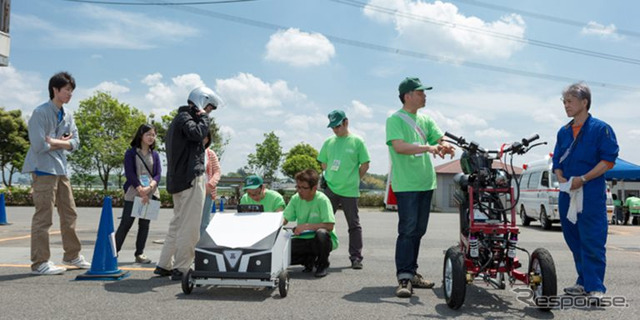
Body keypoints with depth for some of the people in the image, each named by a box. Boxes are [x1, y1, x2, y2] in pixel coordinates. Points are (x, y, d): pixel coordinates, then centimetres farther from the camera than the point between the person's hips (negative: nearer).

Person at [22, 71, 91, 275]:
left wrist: (55, 142, -11)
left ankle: (72, 255, 25)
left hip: (61, 169, 8)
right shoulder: (40, 113, -11)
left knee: (69, 214, 13)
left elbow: (75, 142, 5)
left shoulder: (67, 115, 12)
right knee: (44, 217, -6)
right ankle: (40, 263, 0)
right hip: (44, 169, -8)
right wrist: (63, 142, -6)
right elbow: (39, 145, -19)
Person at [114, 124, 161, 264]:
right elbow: (130, 173, -8)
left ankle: (140, 253, 14)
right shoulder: (131, 153, 0)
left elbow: (158, 174, 4)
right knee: (126, 223, -5)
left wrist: (150, 187, -15)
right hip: (133, 194, -4)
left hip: (150, 194, 4)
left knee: (145, 224, 6)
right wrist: (141, 191, -15)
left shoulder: (155, 155, 12)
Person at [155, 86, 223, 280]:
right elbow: (197, 133, -25)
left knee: (178, 223, 16)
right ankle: (181, 269, -7)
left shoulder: (179, 119, 25)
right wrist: (203, 117, -9)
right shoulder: (185, 118, -6)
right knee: (189, 226, -9)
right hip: (191, 179, -11)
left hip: (179, 180, 11)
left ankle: (164, 265, 20)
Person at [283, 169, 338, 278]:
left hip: (323, 240, -4)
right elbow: (284, 219, -2)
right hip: (303, 240, 4)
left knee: (321, 233, -39)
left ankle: (322, 264, -7)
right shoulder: (296, 199, -2)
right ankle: (309, 260, 11)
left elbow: (330, 226, -24)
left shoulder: (322, 200, -18)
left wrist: (306, 226, -28)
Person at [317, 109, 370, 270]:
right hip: (330, 189, 3)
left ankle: (356, 257, 12)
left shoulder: (357, 141, -2)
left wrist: (353, 180, 4)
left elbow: (365, 165, 1)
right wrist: (330, 177, 10)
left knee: (354, 225, 5)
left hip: (350, 191, -3)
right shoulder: (329, 142, 8)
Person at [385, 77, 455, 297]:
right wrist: (428, 148, -28)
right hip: (406, 184, -7)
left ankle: (411, 273, 22)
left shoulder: (425, 119, 16)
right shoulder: (395, 119, -5)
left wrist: (444, 146, -15)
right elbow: (399, 146, -18)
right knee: (407, 230, -10)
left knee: (418, 230, 12)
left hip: (426, 182, 7)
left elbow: (441, 139, 10)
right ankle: (404, 278, -8)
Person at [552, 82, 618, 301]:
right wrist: (561, 178, -2)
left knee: (592, 241, -7)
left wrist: (583, 179, -17)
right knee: (574, 240, 10)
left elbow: (609, 160, -10)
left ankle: (595, 287, -2)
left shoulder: (600, 128, -4)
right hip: (567, 193, 7)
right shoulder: (563, 132, 15)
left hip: (591, 194, -6)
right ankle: (584, 282, 21)